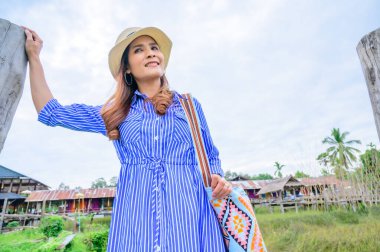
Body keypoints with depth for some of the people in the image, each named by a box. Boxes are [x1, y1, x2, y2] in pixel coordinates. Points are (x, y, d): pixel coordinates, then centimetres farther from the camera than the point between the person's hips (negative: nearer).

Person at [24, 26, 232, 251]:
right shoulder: (117, 113, 11)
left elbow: (211, 156, 16)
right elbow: (51, 113, 16)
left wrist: (217, 179, -6)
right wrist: (34, 57, 19)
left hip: (188, 211, 0)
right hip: (134, 215, 1)